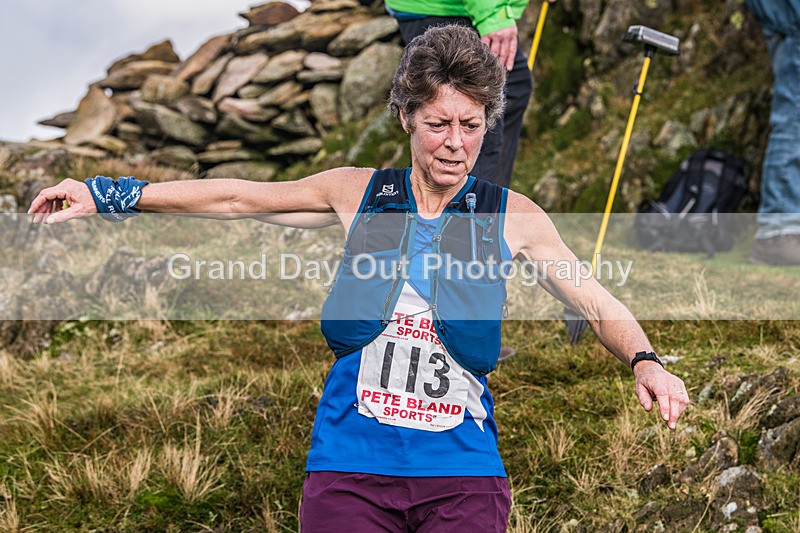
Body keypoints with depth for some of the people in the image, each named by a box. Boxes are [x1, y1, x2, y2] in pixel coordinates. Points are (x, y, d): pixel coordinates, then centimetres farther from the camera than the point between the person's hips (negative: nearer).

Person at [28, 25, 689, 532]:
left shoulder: (510, 216, 3)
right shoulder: (357, 194, 5)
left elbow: (594, 301, 4)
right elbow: (236, 198, 11)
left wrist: (644, 360, -16)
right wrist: (107, 195, 11)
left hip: (461, 472, 0)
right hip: (350, 465, 1)